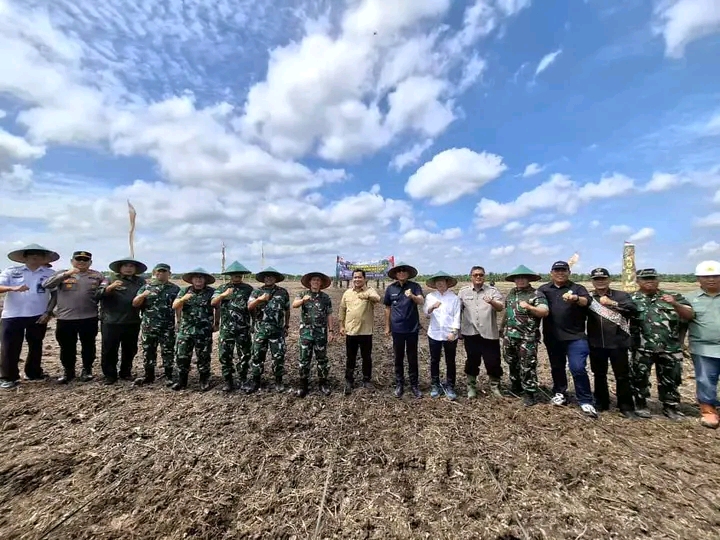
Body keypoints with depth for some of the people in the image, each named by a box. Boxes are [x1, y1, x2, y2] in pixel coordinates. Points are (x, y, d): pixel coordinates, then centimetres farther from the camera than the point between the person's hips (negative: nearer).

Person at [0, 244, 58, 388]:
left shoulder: (50, 274, 2)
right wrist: (13, 288, -27)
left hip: (38, 316, 0)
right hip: (13, 315, 0)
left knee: (35, 346, 11)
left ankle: (33, 373, 24)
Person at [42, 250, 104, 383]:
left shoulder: (97, 275, 6)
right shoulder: (62, 273, 7)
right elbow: (47, 285, -9)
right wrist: (66, 274, -21)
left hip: (89, 318, -1)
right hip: (65, 318, 1)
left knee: (88, 345, 10)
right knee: (67, 347, 11)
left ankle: (87, 370, 25)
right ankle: (68, 371, 28)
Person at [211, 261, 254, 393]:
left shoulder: (248, 288, 2)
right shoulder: (222, 288, 6)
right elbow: (213, 303, -6)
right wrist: (223, 295, -23)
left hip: (243, 328, -1)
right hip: (226, 328, 1)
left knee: (244, 356, 7)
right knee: (225, 355, 6)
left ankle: (243, 380, 23)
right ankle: (228, 381, 20)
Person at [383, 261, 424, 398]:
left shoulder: (415, 286, -5)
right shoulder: (390, 288, -1)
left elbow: (421, 301, -21)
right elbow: (387, 308, 7)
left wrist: (412, 296, -43)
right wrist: (387, 326, 9)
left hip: (412, 328, -1)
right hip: (397, 329, 1)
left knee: (412, 358, 11)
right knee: (398, 358, 12)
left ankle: (414, 385, 25)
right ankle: (399, 384, 26)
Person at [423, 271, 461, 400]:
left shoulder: (454, 297, -1)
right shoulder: (430, 297, 3)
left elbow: (457, 316, -4)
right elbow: (426, 313, -5)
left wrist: (453, 332, -13)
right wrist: (432, 307, -25)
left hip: (450, 335, -1)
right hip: (434, 334, 1)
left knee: (450, 362, 9)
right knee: (434, 361, 11)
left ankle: (449, 387, 23)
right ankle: (435, 386, 25)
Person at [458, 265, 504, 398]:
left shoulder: (492, 291, 1)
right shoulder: (463, 291, 3)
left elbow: (501, 307, -12)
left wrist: (492, 302, -35)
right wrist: (458, 330, 7)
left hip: (489, 333, 0)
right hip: (470, 333, 1)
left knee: (493, 361, 7)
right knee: (472, 361, 11)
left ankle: (495, 386, 29)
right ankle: (471, 387, 27)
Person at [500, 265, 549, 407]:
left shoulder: (536, 294, -8)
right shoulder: (511, 293, 11)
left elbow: (545, 312, -16)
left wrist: (528, 307, -26)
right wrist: (502, 327, 21)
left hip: (527, 337, -6)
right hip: (509, 335, 6)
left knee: (527, 366, 0)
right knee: (512, 363, 18)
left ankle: (530, 393, 15)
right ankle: (516, 387, 36)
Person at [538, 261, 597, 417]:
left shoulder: (577, 288, 3)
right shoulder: (543, 289, 10)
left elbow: (587, 301, -16)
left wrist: (576, 298, -37)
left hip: (575, 336, -3)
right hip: (552, 337, 3)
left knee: (578, 368, -6)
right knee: (557, 367, 16)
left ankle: (586, 401, 9)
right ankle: (560, 393, 32)